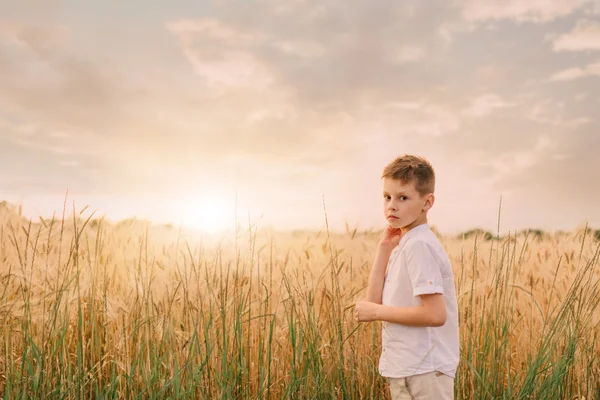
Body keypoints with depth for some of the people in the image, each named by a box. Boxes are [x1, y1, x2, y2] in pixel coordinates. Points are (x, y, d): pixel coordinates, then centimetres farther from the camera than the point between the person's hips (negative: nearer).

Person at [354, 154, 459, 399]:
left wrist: (377, 312, -16)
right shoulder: (404, 245, 10)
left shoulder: (419, 245, -17)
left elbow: (435, 314, -24)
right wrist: (384, 249, 1)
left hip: (422, 372, -9)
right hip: (407, 369, 9)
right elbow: (374, 301, 5)